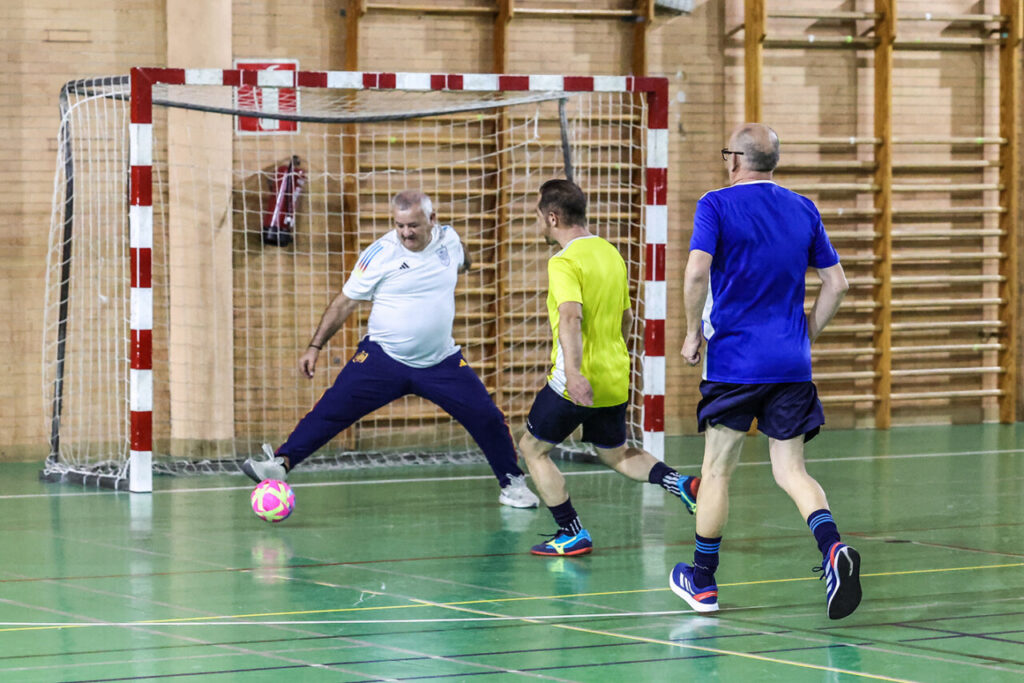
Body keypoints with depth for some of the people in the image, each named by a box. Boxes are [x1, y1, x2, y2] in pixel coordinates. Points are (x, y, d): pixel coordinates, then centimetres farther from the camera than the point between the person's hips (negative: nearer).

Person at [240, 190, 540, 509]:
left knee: (487, 417, -1)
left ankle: (512, 483, 17)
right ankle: (281, 462, -12)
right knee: (332, 408, -14)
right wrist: (315, 346, -7)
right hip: (382, 359, -3)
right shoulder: (379, 254, -13)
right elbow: (345, 301, -6)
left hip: (441, 362, 3)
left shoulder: (448, 239, -3)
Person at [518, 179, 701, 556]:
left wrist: (574, 372, -41)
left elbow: (571, 316, -31)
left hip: (576, 383, -8)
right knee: (614, 452, 25)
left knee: (533, 448, 10)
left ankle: (573, 533, 5)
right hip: (615, 379, 8)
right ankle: (680, 483, 3)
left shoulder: (564, 262, -15)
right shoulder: (611, 253, 11)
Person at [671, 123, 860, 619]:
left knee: (717, 470, 7)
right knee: (790, 470, 5)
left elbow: (697, 272, -18)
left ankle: (702, 582, 16)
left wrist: (693, 333, -6)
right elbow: (836, 283, 11)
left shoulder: (717, 206, -5)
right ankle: (832, 549, -21)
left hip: (734, 359, -4)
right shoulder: (804, 210, 10)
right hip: (791, 364, 4)